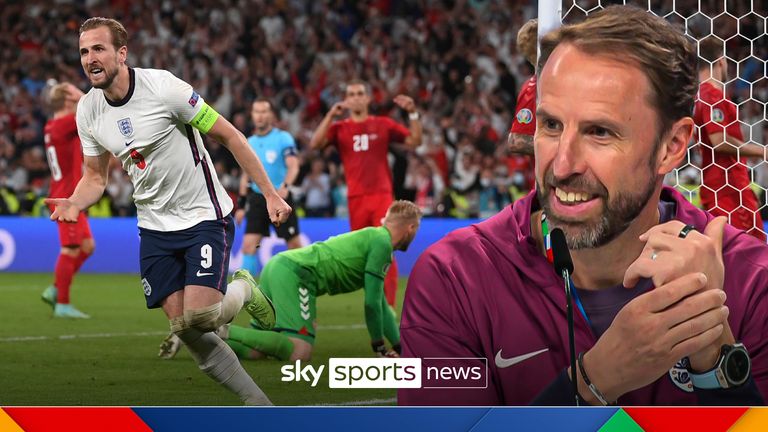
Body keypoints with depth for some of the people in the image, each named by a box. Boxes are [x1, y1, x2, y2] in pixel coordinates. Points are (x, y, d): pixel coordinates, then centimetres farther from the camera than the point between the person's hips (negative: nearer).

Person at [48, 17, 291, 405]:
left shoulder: (163, 87, -19)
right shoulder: (88, 110, 0)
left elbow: (229, 135, -11)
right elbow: (95, 177, 11)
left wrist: (270, 195, -11)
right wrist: (75, 204, -12)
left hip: (204, 216, -6)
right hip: (154, 226, 6)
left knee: (200, 316, -20)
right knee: (183, 329, -2)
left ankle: (243, 290, 16)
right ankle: (259, 405, 13)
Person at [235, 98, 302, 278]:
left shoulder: (283, 138, -5)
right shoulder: (249, 142, 11)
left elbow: (293, 166, -16)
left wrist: (285, 186, -36)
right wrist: (241, 205, 17)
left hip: (280, 197, -4)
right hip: (257, 197, 4)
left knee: (294, 245, 0)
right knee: (249, 244, -7)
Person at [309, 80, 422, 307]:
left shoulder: (383, 125, 8)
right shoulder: (339, 128, 7)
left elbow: (414, 141, 6)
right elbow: (315, 144, -8)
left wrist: (413, 114, -7)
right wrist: (331, 115, -15)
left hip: (382, 195, -2)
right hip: (356, 198, 2)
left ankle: (388, 305, -13)